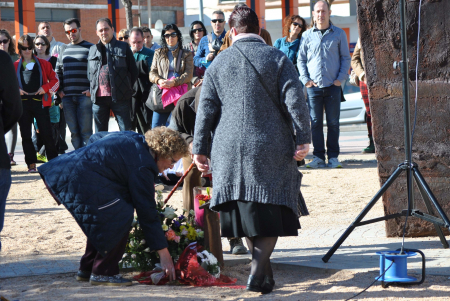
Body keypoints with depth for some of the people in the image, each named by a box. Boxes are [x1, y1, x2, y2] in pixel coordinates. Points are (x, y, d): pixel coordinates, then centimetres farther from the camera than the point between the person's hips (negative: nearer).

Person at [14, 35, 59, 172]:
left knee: (46, 133, -4)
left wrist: (45, 88, -7)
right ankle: (31, 163, 9)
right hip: (23, 103, 2)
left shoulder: (43, 64, 10)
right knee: (26, 135, 3)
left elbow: (55, 80, 9)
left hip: (40, 102, -2)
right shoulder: (15, 66, 11)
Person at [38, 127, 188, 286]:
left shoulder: (132, 138, 17)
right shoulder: (142, 167, -10)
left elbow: (95, 138, 32)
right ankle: (102, 273, -3)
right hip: (77, 180, -11)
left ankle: (87, 269, 26)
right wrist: (164, 255, -5)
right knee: (121, 216, -11)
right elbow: (147, 212, -9)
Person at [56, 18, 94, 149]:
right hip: (67, 97, 5)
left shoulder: (90, 48, 2)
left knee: (85, 131, -7)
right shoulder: (64, 50, 17)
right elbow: (58, 71, 21)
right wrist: (59, 89, 8)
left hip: (84, 95, -5)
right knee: (74, 132, 4)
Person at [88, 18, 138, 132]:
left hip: (119, 97, -3)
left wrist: (127, 90, 1)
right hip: (98, 97, 3)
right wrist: (93, 90, 8)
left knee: (126, 130, -3)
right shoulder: (93, 50, 16)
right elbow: (89, 73, 20)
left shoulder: (123, 47, 6)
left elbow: (133, 71, 6)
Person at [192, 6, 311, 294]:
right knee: (269, 214, 0)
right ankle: (259, 271, -13)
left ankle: (263, 268, 20)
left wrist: (200, 148, 10)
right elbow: (295, 101, -7)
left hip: (230, 151, 2)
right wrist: (304, 138, -4)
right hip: (271, 150, -2)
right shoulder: (278, 59, 2)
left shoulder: (219, 63, 7)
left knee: (246, 212, 12)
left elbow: (206, 108, 6)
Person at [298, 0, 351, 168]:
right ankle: (318, 157, 4)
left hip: (333, 85, -1)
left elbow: (346, 58, 9)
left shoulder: (339, 34, 6)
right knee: (315, 123, 0)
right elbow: (301, 60, 12)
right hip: (314, 86, 1)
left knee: (333, 123, 2)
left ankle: (333, 157, 8)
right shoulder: (307, 36, 8)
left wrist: (341, 78, -3)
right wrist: (305, 79, -1)